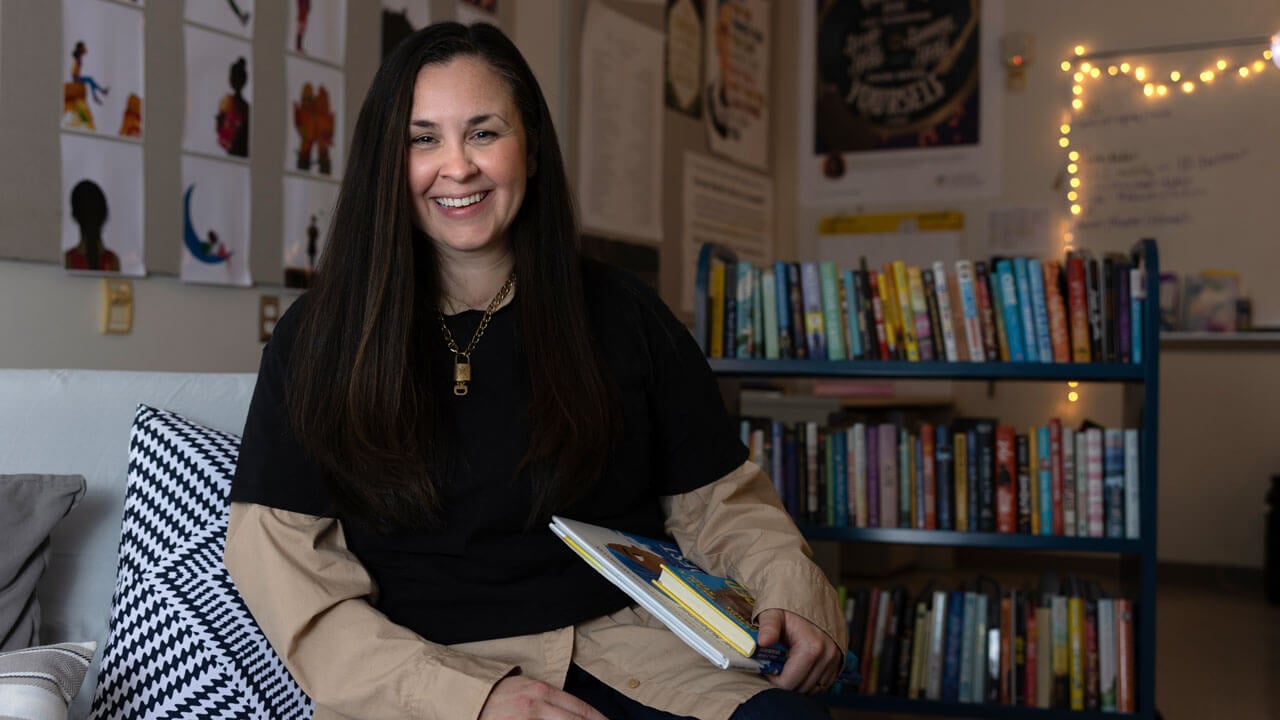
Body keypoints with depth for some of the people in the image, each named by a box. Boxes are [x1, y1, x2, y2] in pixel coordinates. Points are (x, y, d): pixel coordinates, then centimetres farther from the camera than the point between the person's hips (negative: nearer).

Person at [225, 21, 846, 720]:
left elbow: (717, 501, 14)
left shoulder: (622, 314, 10)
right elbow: (287, 570, -3)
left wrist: (793, 592, -9)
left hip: (624, 646, 2)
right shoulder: (317, 338, 5)